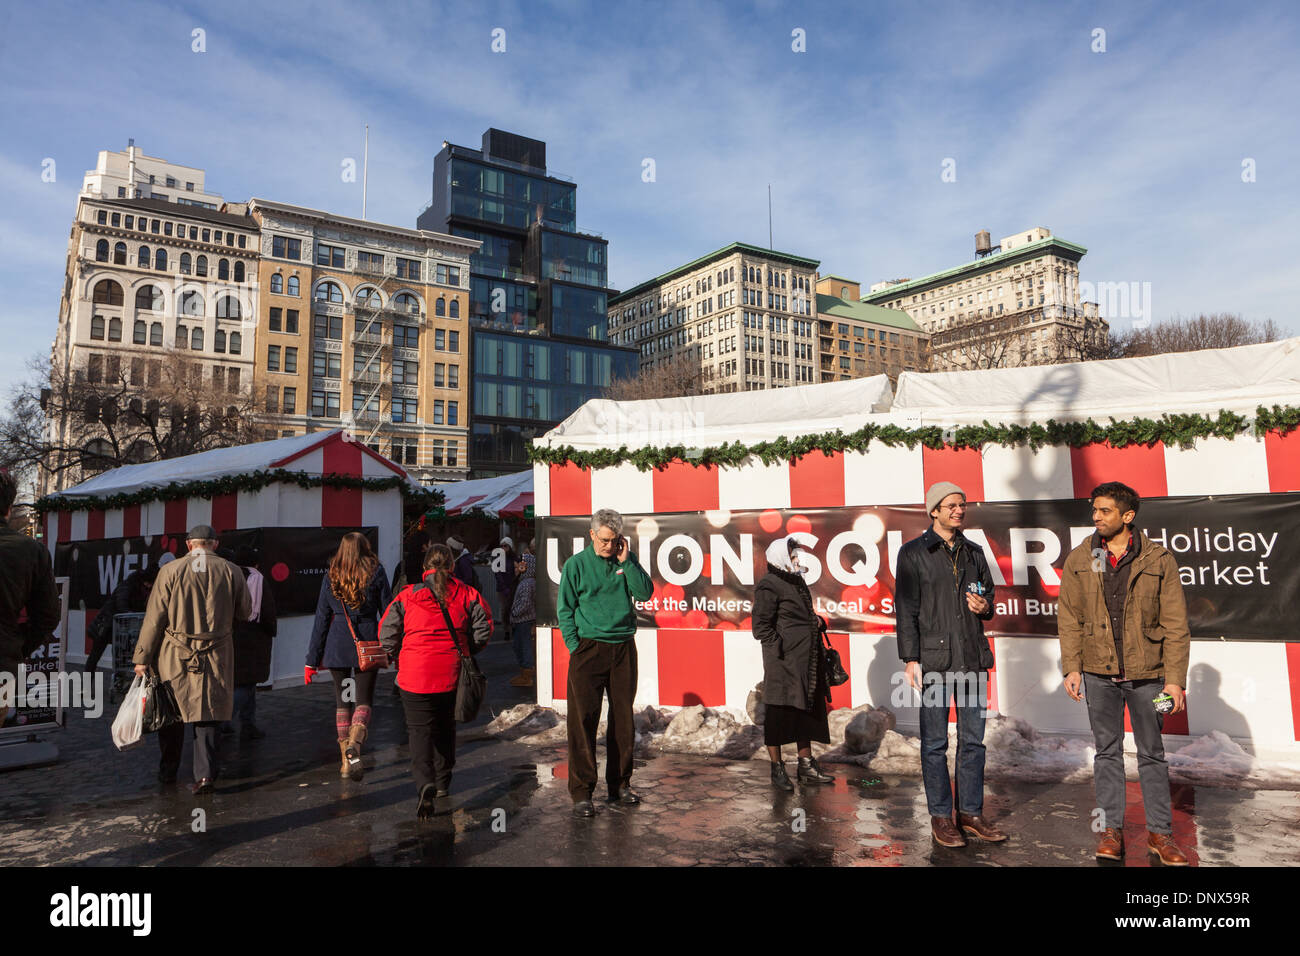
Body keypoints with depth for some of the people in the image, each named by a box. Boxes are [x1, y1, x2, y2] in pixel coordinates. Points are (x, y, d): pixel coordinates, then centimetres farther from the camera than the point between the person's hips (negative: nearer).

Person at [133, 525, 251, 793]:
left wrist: (142, 657, 3)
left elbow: (154, 618, -4)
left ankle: (168, 771, 30)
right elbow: (245, 612, 6)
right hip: (215, 658, 0)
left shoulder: (170, 571, -5)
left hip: (175, 656, 0)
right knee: (207, 715, 6)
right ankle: (205, 773, -3)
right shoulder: (231, 572, -2)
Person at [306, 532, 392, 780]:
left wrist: (312, 660, 11)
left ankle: (345, 760, 17)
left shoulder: (331, 577, 5)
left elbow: (321, 619, 7)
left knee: (342, 700, 15)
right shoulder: (377, 573, -1)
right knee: (364, 700, 5)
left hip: (337, 645, 2)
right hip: (368, 644, -2)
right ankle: (354, 744, -22)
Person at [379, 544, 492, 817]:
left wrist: (400, 659, 14)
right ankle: (443, 783, 31)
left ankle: (425, 783, -19)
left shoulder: (407, 596, -2)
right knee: (446, 728, 20)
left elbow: (386, 633, -1)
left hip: (415, 674, -2)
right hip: (453, 674, 2)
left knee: (420, 730, 2)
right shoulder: (467, 594, 0)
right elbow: (484, 628, -3)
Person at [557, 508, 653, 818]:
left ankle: (620, 784, 23)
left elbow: (645, 593, -4)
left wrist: (626, 562, -10)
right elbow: (565, 609, 0)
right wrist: (574, 646, -7)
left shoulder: (627, 560, 7)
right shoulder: (576, 564, -2)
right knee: (583, 720, -4)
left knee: (623, 718, 10)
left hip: (623, 647, 4)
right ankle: (581, 792, 4)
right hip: (589, 648, -3)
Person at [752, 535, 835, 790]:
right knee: (777, 715, 0)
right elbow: (761, 627, -16)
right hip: (782, 662, -9)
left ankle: (806, 766, 28)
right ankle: (777, 769, 12)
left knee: (806, 711, 16)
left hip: (805, 662, 9)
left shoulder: (797, 581, 16)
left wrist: (817, 621, 9)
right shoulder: (768, 586, -12)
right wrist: (782, 648, -18)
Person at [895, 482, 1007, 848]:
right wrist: (911, 660, -9)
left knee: (973, 739, 11)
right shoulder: (913, 553, -1)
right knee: (935, 742, 3)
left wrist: (985, 606, -2)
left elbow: (988, 595, 23)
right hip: (934, 659, -5)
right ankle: (940, 817, 14)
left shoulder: (974, 552, 13)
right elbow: (906, 610, -4)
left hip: (973, 659, 5)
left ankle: (971, 812, 23)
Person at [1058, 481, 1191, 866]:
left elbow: (1175, 624, -3)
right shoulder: (1079, 560, 2)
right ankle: (1112, 828, 21)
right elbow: (1069, 619, 4)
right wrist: (1072, 667, -3)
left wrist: (1175, 677, -7)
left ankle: (1159, 832, 23)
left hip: (1146, 673, -1)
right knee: (1107, 751, 10)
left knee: (1152, 754, 10)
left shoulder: (1158, 560, -2)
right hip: (1099, 673, 1)